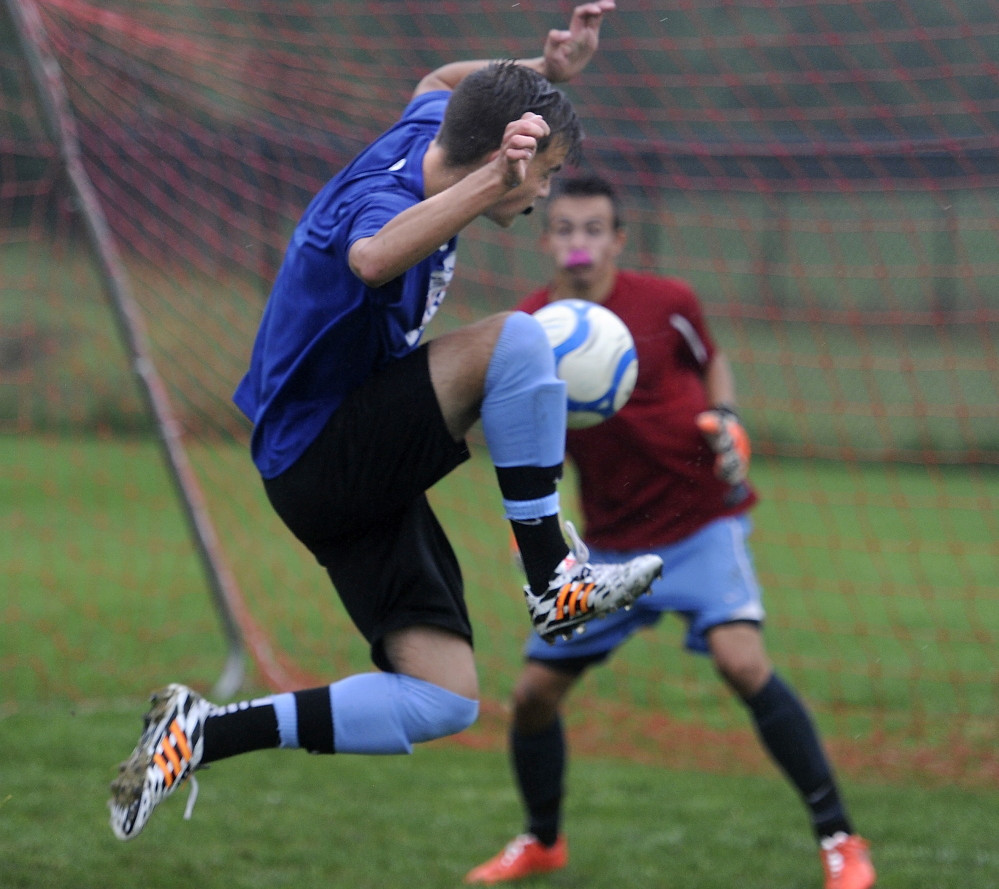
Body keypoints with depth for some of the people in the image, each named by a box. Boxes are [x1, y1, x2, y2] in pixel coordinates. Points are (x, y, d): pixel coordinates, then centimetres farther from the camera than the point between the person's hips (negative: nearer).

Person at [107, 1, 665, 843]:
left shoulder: (420, 137, 0)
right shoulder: (382, 198, -26)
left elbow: (439, 83, 26)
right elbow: (373, 259, -53)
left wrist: (544, 69, 10)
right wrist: (489, 184, -64)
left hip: (361, 471, 9)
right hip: (318, 462, -9)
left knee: (444, 701, 2)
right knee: (513, 340, -26)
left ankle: (206, 733, 4)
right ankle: (553, 585, -17)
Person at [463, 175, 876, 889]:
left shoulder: (666, 303, -8)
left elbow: (711, 361, 13)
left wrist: (726, 419, -6)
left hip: (701, 520, -3)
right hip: (611, 542, 3)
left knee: (742, 662, -25)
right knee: (533, 695, 3)